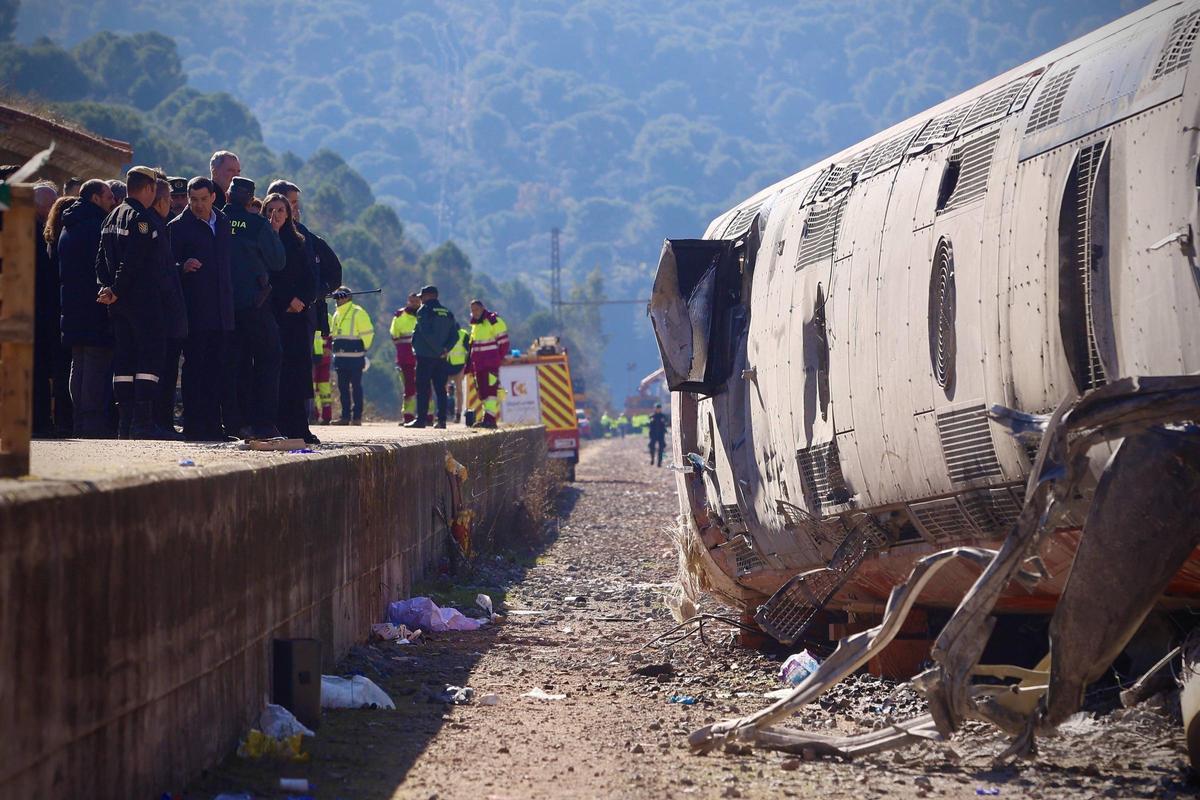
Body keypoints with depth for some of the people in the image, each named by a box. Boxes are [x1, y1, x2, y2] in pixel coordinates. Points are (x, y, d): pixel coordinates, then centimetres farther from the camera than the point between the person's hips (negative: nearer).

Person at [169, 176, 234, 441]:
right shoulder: (178, 227, -1)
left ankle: (213, 425, 7)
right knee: (195, 368, -5)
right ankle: (194, 426, -3)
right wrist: (183, 267, -24)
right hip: (195, 311, -5)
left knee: (220, 369, 3)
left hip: (222, 311, 5)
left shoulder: (223, 223, 16)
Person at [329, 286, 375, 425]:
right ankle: (345, 417, 11)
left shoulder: (358, 313, -6)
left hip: (355, 357, -8)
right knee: (343, 387, 7)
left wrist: (363, 349, -3)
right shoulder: (337, 315, 18)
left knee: (356, 386, -5)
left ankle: (357, 417, -4)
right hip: (340, 356, 8)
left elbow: (368, 332, -7)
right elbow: (333, 334, 27)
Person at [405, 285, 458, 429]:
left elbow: (427, 334, -18)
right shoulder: (447, 313, 13)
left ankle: (421, 419, -8)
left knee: (423, 389, -4)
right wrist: (445, 349, -3)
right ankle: (442, 420, 6)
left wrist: (440, 350, -13)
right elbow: (454, 335, 7)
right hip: (440, 358, 6)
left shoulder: (424, 311, -8)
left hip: (425, 355, -6)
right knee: (440, 388, 9)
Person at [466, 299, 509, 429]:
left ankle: (490, 417, -23)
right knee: (482, 390, 6)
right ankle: (488, 417, 10)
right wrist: (470, 363, 22)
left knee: (491, 389, -16)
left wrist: (498, 359, -7)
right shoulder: (475, 325, 21)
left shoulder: (494, 321, -6)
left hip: (491, 364, -8)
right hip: (478, 364, 8)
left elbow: (503, 342, -7)